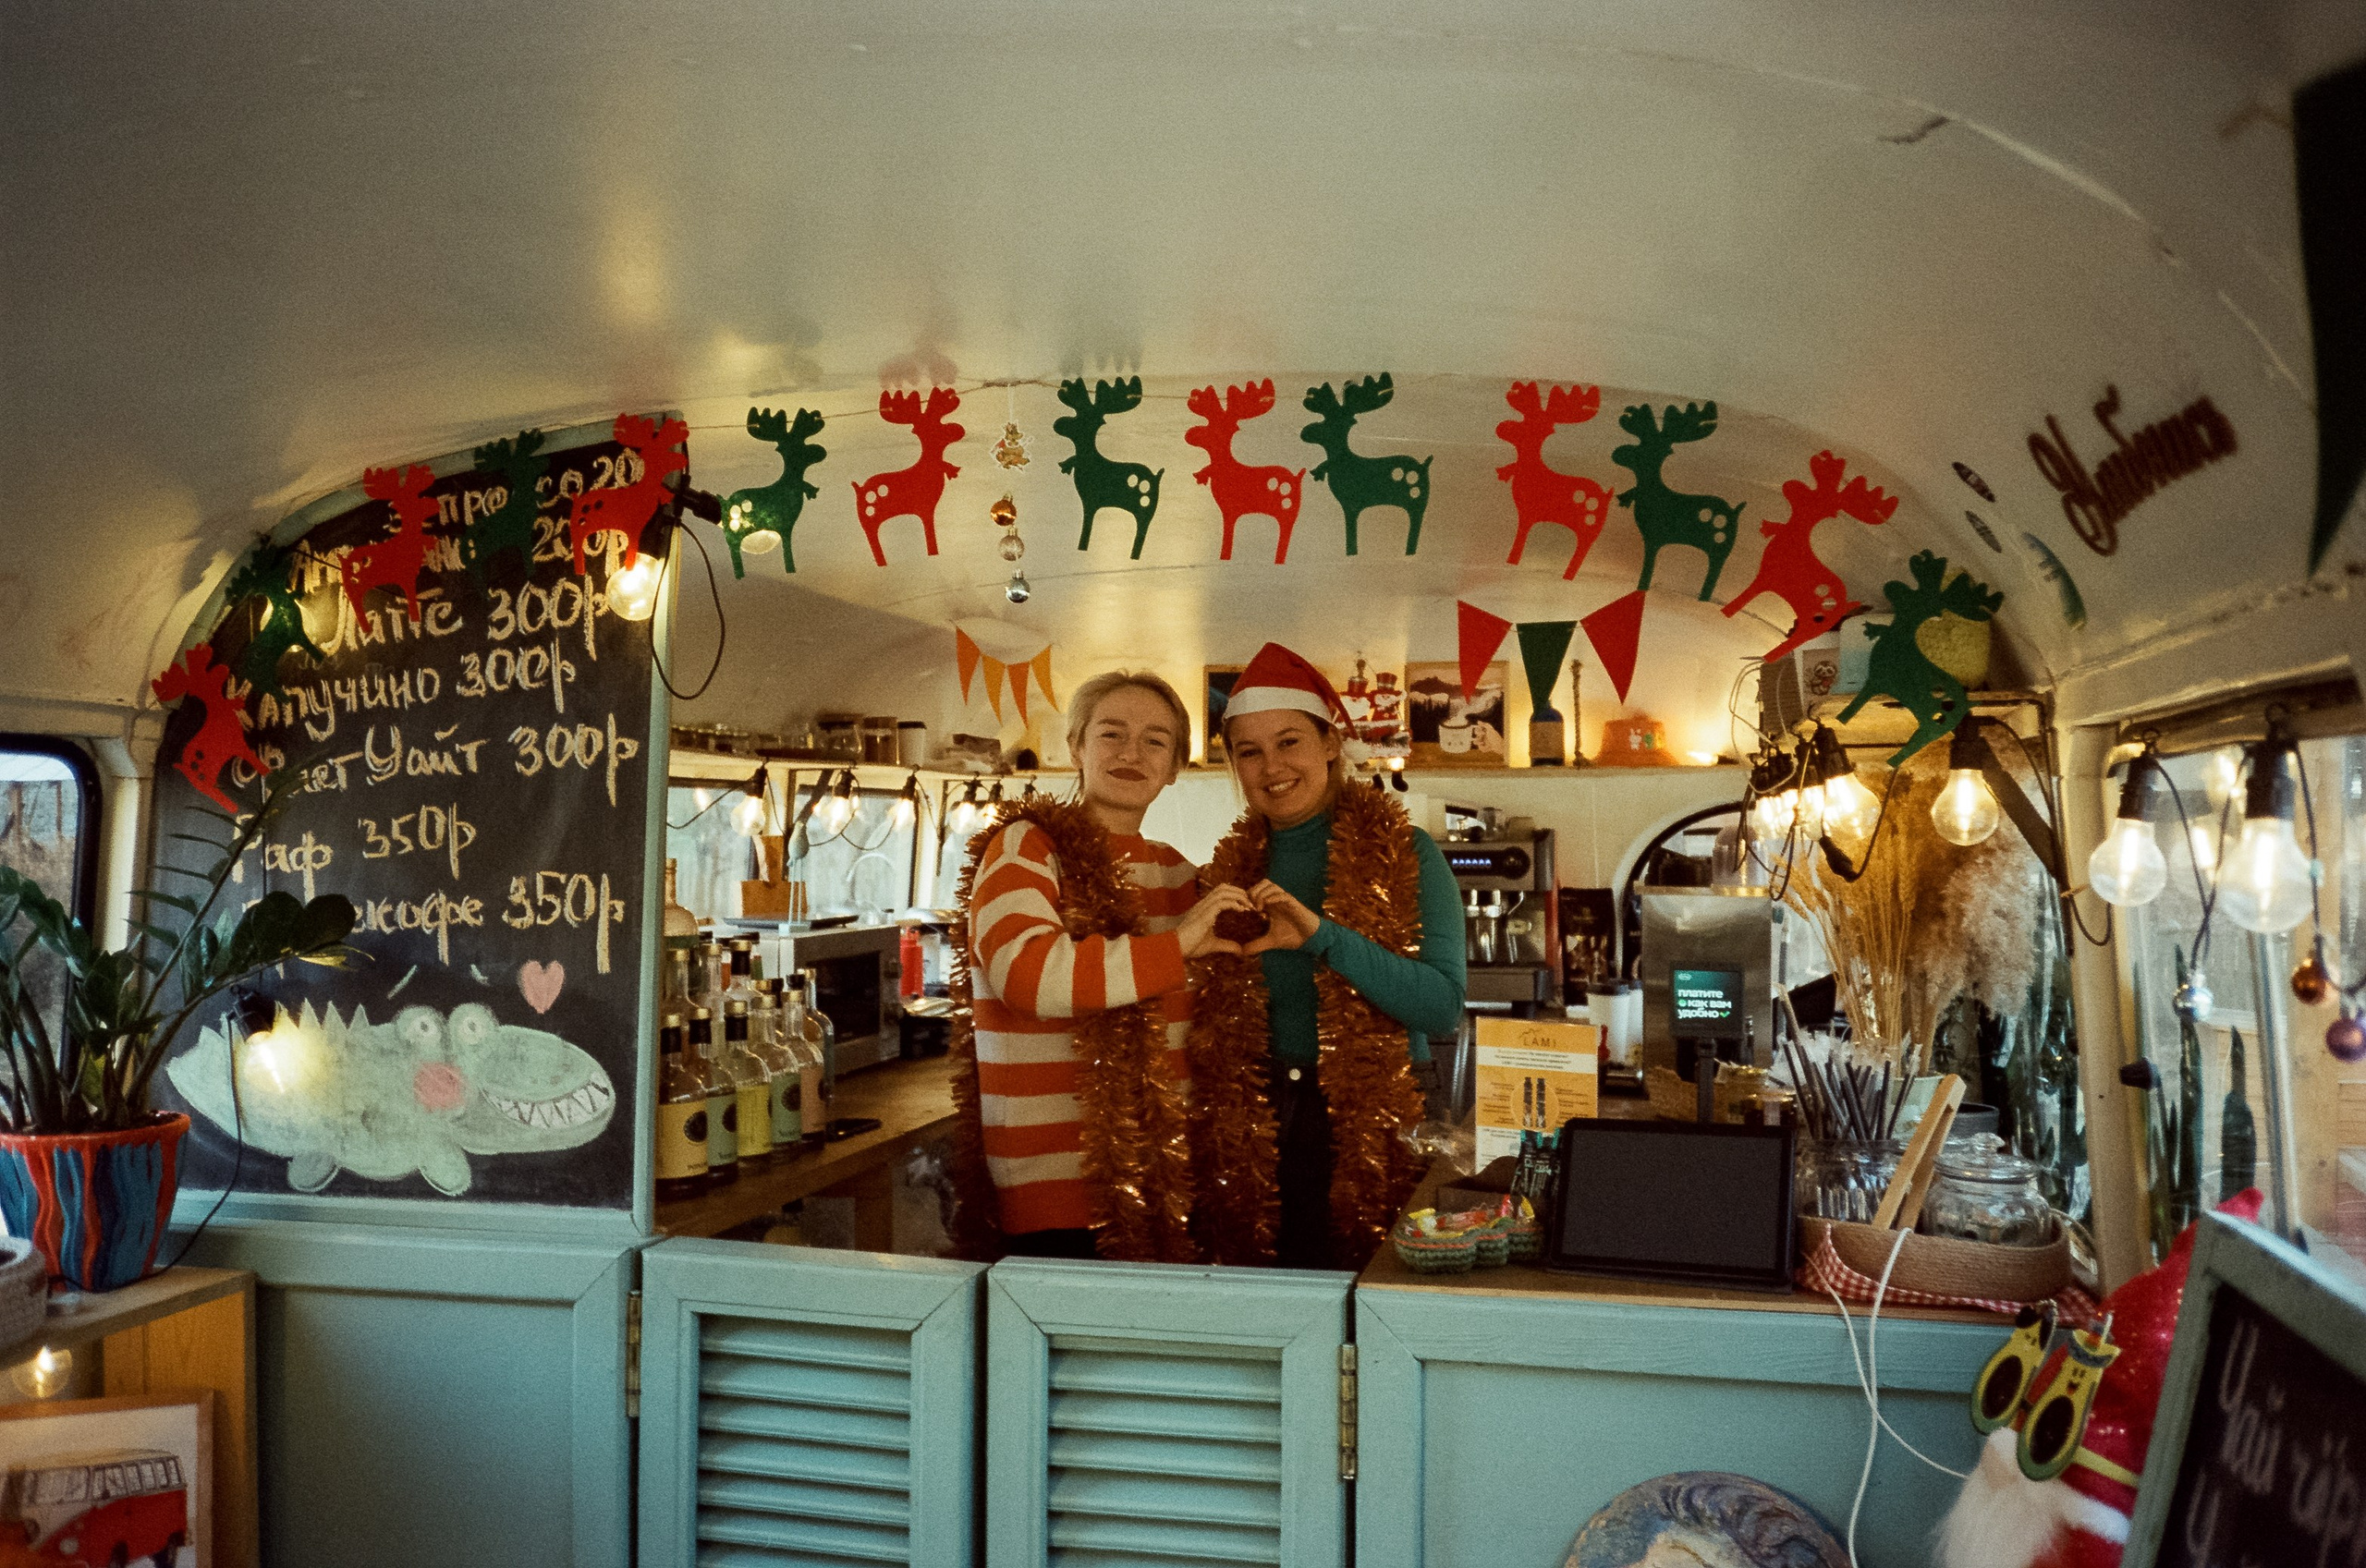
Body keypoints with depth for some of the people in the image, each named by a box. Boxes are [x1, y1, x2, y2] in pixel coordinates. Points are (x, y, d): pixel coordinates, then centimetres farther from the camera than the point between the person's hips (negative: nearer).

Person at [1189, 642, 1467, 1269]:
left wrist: (1322, 936, -25)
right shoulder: (1232, 870, 6)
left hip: (1373, 1126, -3)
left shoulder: (1401, 853, -5)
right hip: (1253, 1134, 3)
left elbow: (1443, 1009, -17)